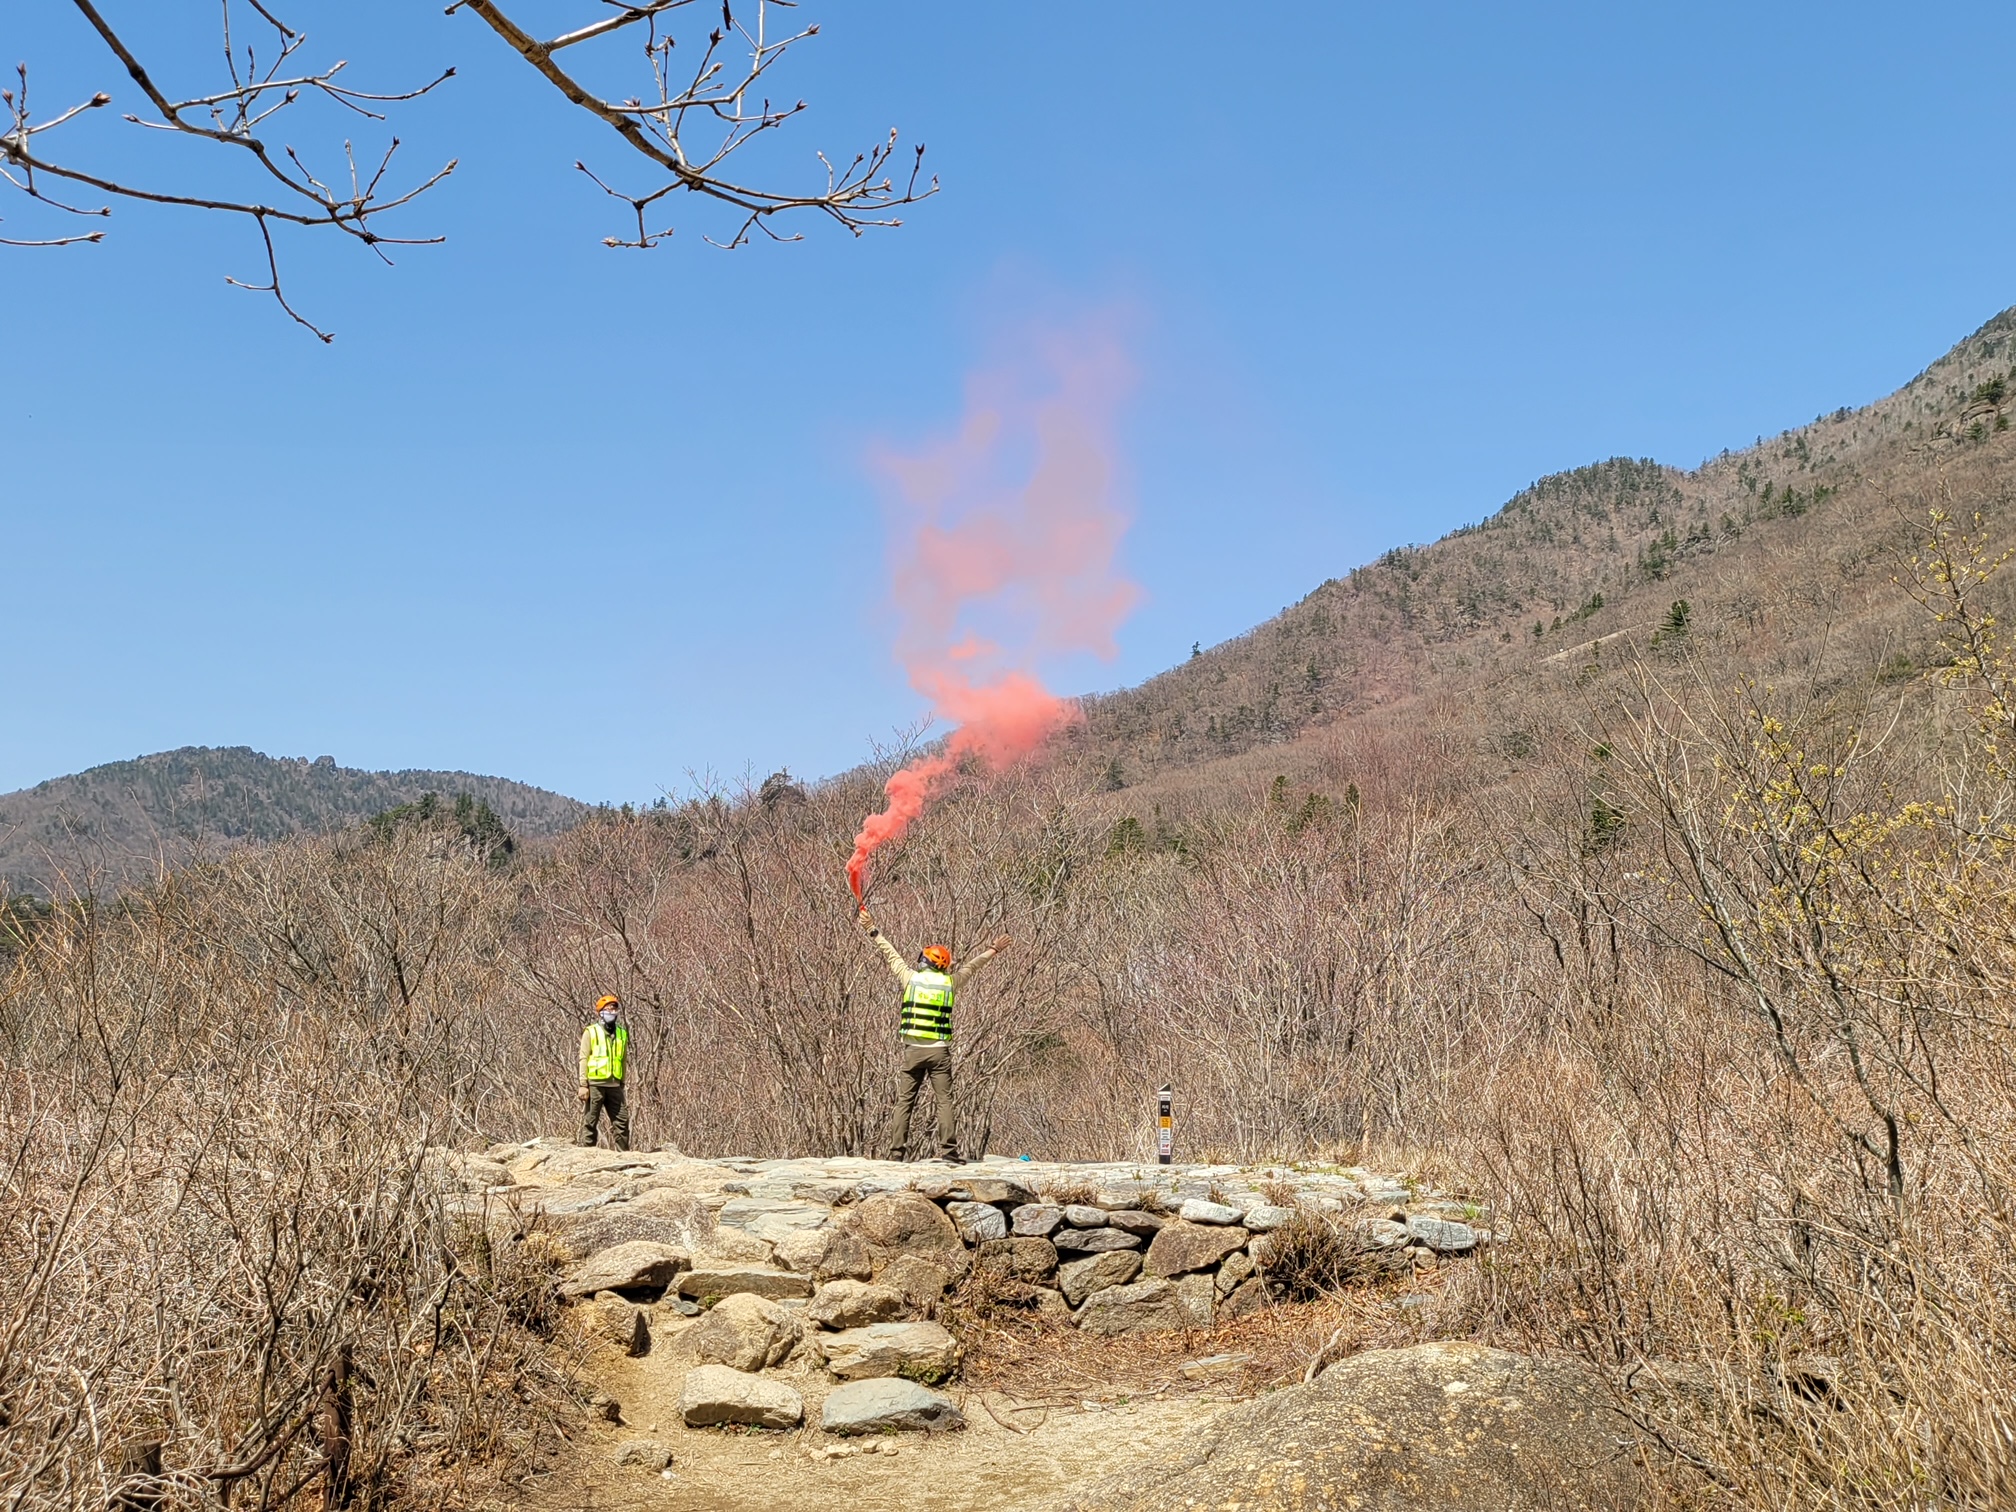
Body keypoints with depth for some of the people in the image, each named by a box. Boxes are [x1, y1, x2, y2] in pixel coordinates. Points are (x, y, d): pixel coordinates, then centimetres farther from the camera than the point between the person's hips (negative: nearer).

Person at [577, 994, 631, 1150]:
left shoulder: (622, 1034, 13)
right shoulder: (591, 1032, 0)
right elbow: (584, 1059, -3)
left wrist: (622, 1083, 15)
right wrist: (583, 1084, -9)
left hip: (614, 1085, 4)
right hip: (594, 1084, -4)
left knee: (622, 1120, 2)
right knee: (590, 1122, 1)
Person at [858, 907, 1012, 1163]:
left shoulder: (911, 978, 2)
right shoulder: (950, 982, 3)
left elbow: (891, 954, 13)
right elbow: (972, 965, 17)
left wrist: (873, 931, 26)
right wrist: (994, 950, 31)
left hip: (913, 1050, 1)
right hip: (940, 1051, -1)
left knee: (904, 1101, 5)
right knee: (944, 1100, 0)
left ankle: (896, 1152, 3)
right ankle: (948, 1150, -8)